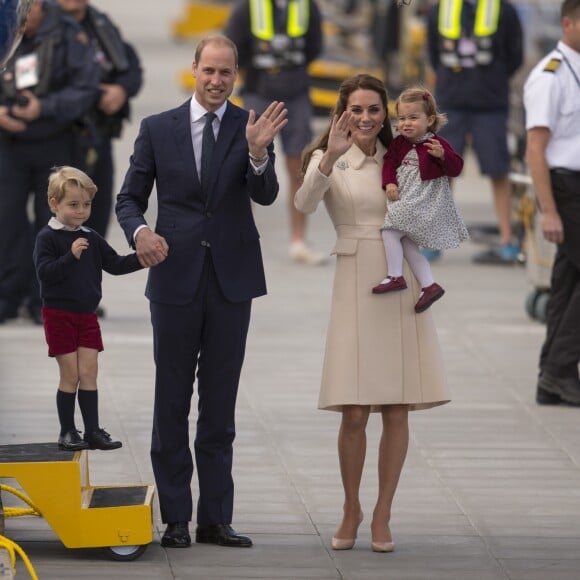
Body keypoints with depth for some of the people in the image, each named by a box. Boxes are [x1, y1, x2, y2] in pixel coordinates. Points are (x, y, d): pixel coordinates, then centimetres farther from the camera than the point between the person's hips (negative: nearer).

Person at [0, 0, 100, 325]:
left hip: (55, 146, -2)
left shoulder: (67, 35, -9)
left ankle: (43, 299, 10)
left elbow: (86, 88, -11)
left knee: (51, 220, 3)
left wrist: (44, 108, -21)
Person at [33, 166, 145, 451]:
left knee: (89, 374, 4)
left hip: (87, 316, 5)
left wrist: (142, 258, -7)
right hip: (59, 316, -5)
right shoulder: (48, 238, -11)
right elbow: (44, 272, -20)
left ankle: (93, 431, 8)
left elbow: (115, 264, 8)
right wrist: (71, 256, -31)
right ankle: (67, 432, 8)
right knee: (70, 376, -2)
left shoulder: (91, 239, 6)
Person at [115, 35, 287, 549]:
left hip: (232, 278, 0)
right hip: (176, 274, 0)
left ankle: (216, 519, 10)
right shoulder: (158, 129, 1)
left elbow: (266, 195, -12)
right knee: (172, 403, 3)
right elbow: (129, 197, 5)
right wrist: (139, 231, -17)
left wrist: (257, 152, -32)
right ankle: (175, 519, 8)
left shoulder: (251, 127, 0)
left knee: (221, 405, 6)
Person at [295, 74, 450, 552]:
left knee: (397, 410, 1)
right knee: (355, 413, -5)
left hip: (403, 284, 3)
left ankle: (383, 515, 12)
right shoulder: (329, 158, 1)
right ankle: (351, 510, 14)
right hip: (356, 285, -3)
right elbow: (306, 204, -17)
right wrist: (330, 156, -32)